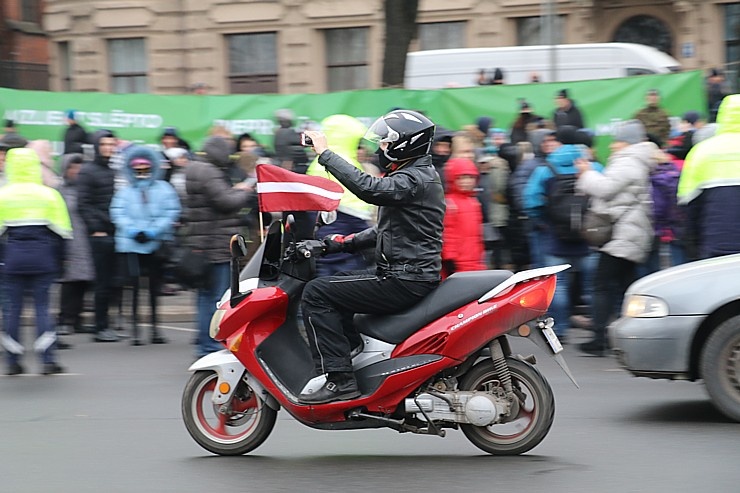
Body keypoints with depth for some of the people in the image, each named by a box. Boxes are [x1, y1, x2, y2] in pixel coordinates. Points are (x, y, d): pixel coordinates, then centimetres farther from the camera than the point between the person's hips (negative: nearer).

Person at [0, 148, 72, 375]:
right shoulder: (48, 194, 0)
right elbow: (62, 231, 1)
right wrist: (59, 258, 10)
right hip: (42, 256, 0)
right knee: (42, 306, 3)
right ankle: (48, 359, -5)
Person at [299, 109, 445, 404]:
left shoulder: (414, 178, -14)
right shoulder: (417, 175, 19)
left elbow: (370, 189, -31)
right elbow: (387, 230, 26)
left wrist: (326, 154, -26)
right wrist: (346, 242, 15)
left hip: (404, 282, -11)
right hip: (409, 277, 11)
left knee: (316, 293, -14)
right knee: (335, 284, 23)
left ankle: (339, 379, -19)